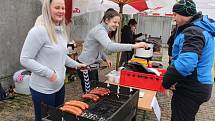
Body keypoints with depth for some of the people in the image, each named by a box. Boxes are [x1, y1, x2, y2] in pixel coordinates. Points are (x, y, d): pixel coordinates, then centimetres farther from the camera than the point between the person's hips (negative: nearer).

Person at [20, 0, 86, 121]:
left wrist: (76, 64, 13)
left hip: (59, 85, 8)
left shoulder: (61, 31, 5)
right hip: (43, 89, -8)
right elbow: (25, 59, -19)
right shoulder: (39, 31, -20)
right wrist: (49, 73, -22)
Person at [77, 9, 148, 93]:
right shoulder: (99, 30, -22)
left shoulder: (104, 30, 8)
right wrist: (133, 46, -44)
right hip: (86, 66, -9)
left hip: (93, 65, 10)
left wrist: (106, 58, -2)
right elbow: (110, 46, -41)